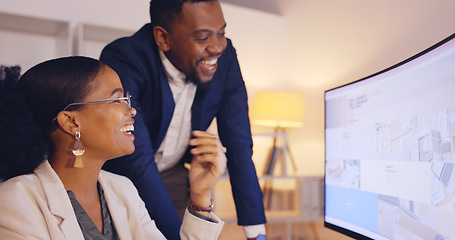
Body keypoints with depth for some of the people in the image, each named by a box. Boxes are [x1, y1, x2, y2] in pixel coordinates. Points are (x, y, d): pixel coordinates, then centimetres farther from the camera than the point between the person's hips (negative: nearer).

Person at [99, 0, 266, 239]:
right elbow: (137, 161, -32)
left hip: (173, 174, 4)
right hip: (118, 174, -3)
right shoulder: (122, 60, -29)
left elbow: (238, 145, -15)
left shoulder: (225, 55, -15)